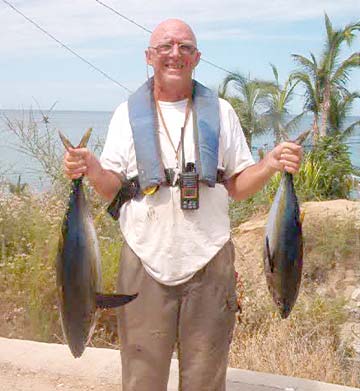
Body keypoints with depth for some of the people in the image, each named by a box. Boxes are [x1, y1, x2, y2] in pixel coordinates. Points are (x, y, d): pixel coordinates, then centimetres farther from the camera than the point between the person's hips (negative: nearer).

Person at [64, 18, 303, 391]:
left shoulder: (220, 111, 6)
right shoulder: (128, 113, 4)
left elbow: (237, 186, 6)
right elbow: (112, 188, 3)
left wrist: (271, 164, -13)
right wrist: (91, 169, -18)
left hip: (210, 262, 1)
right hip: (145, 262, 0)